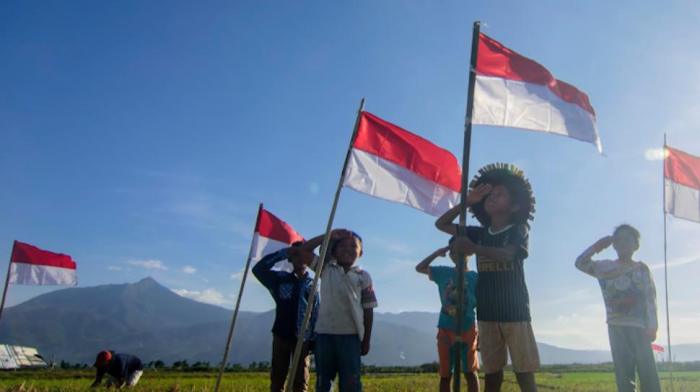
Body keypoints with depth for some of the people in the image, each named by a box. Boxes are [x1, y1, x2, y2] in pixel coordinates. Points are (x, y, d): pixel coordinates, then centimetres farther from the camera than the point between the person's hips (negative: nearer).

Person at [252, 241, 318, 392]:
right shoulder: (281, 278, 4)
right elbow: (258, 269, -9)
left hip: (303, 338, 0)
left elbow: (316, 313, 1)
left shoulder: (313, 284, 3)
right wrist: (283, 253, -11)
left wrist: (314, 340, -5)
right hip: (281, 336, 1)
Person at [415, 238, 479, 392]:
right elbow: (419, 268, 8)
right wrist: (438, 253, 0)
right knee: (445, 375, 7)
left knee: (470, 372, 1)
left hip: (467, 330, -2)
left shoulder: (475, 277, -2)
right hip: (445, 330, 2)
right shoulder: (443, 273, 5)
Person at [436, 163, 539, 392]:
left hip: (515, 312, -4)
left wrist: (473, 248, -29)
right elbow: (441, 224, 12)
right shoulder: (480, 233, 11)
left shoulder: (519, 230, -1)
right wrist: (468, 201, 4)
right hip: (487, 313, 4)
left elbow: (506, 254, -21)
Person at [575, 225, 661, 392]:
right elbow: (580, 263, 2)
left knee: (647, 371, -7)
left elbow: (651, 298, 2)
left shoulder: (642, 269, 8)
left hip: (639, 326, -1)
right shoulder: (605, 267, 11)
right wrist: (597, 246, -3)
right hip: (616, 326, 1)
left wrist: (652, 327, -6)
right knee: (623, 374, 1)